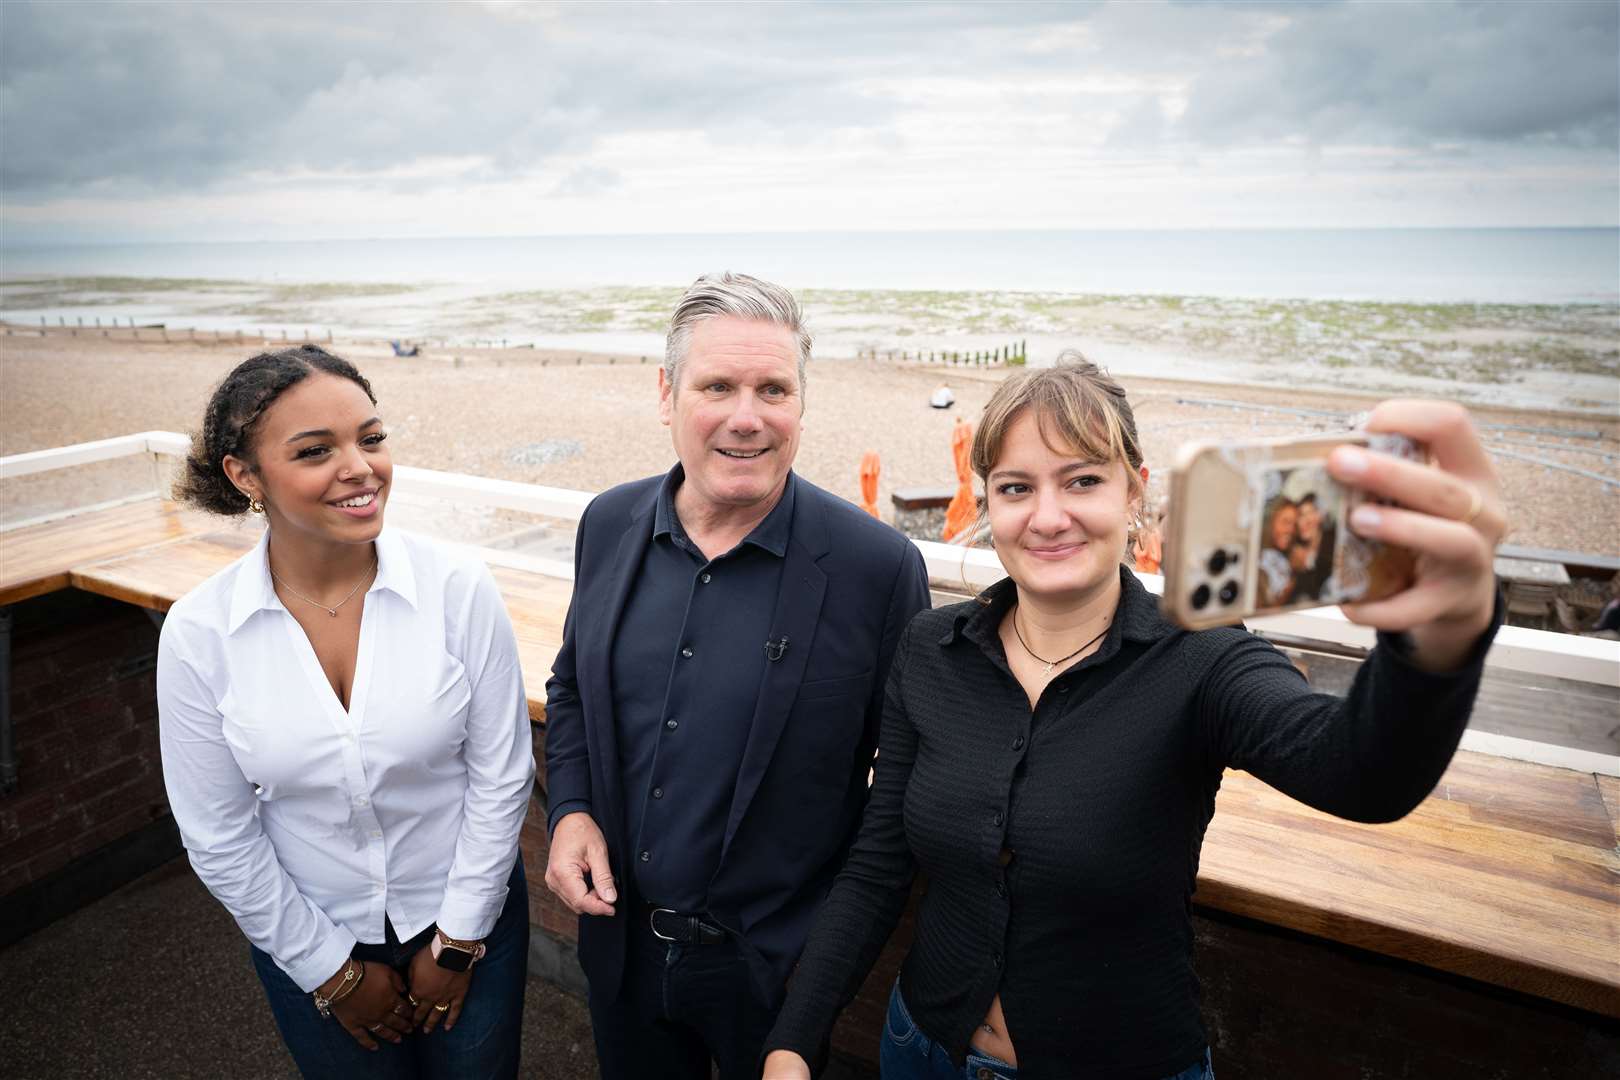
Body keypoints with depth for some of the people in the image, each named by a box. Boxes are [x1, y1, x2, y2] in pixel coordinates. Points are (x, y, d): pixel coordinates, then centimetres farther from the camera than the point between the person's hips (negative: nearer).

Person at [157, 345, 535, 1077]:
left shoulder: (459, 589, -19)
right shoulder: (198, 634, -16)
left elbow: (500, 773, -11)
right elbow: (219, 837, -7)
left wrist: (456, 945, -5)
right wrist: (334, 972, -2)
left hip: (470, 915, 0)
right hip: (308, 937, 1)